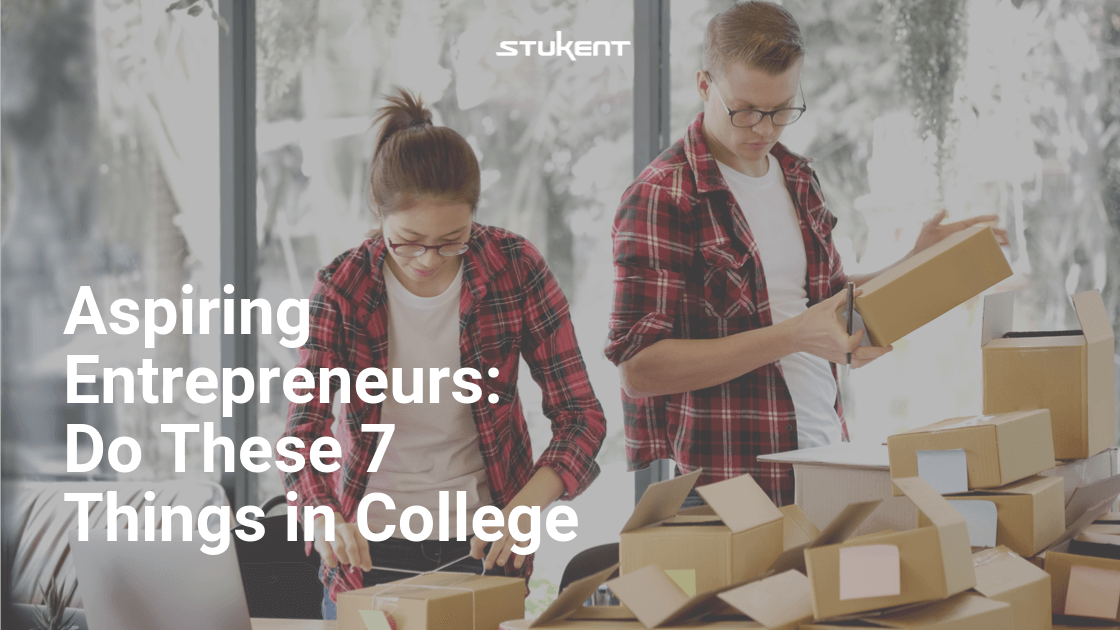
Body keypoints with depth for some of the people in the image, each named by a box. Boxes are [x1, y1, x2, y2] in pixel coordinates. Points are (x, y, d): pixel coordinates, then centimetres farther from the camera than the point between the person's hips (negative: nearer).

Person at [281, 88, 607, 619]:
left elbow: (581, 414, -10)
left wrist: (526, 505, -28)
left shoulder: (515, 269, -11)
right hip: (369, 548, 0)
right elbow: (304, 427, -18)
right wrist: (325, 521, -39)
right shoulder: (342, 288, -12)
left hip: (485, 545, 1)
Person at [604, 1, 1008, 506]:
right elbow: (638, 368, -18)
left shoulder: (797, 180, 13)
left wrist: (917, 265, 10)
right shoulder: (659, 198, -11)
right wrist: (791, 337, -22)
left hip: (824, 460, 7)